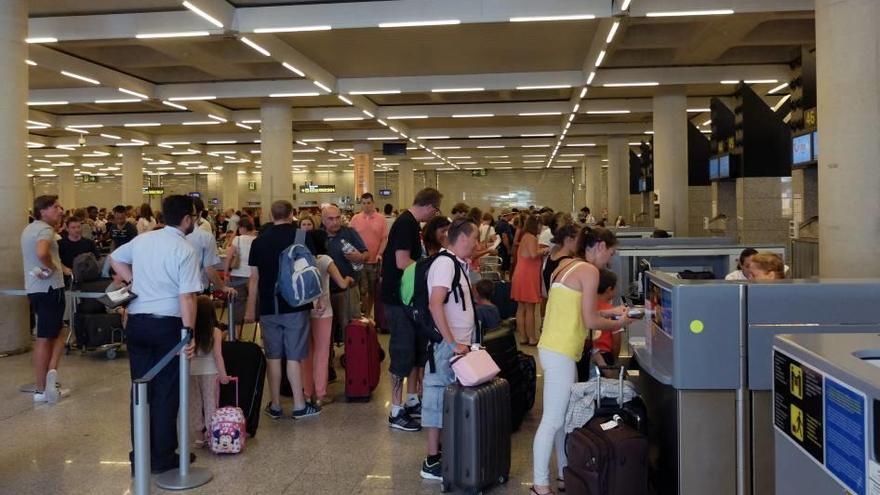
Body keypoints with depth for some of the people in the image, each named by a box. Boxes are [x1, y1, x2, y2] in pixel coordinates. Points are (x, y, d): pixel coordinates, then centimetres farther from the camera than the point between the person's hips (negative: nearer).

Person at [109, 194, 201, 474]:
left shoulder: (141, 240, 8)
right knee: (166, 391, 4)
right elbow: (187, 296, -18)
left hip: (136, 322, 6)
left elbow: (115, 258, 26)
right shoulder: (185, 250, -12)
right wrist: (189, 332, -16)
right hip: (167, 324, -6)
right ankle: (163, 457, 10)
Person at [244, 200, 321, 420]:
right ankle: (299, 406, 7)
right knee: (294, 357, 3)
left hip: (269, 307, 2)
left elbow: (254, 278, 4)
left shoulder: (259, 241, 3)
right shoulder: (303, 236, -3)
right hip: (296, 305, -2)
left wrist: (250, 310, 11)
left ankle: (275, 406, 16)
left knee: (273, 357, 9)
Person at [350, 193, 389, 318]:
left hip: (375, 261, 1)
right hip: (360, 261, -1)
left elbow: (385, 238, 0)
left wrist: (379, 253, -11)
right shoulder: (355, 219, 3)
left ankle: (367, 315, 25)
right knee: (362, 290, -2)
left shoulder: (381, 219, 0)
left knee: (372, 291, 11)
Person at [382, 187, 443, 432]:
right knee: (403, 352, -3)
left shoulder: (409, 223, 12)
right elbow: (402, 262, -26)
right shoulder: (406, 223, -18)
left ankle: (412, 401, 29)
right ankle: (396, 412, 6)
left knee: (418, 348, 17)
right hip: (399, 299, -10)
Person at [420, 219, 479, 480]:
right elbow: (435, 305, -24)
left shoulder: (458, 263, 12)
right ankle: (432, 461, 8)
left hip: (459, 343, 9)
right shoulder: (445, 263, -16)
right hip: (448, 345, -9)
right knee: (440, 396, -1)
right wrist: (452, 343, -23)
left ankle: (446, 449, 26)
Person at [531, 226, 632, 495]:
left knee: (566, 417, 16)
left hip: (557, 350, 10)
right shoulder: (589, 270, -11)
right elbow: (591, 322, -11)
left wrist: (608, 312, 23)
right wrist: (618, 323, 5)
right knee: (553, 421, -4)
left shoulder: (567, 266, 15)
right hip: (560, 353, -10)